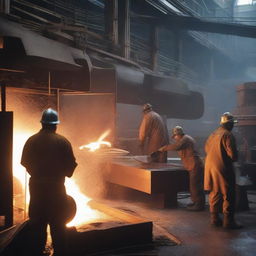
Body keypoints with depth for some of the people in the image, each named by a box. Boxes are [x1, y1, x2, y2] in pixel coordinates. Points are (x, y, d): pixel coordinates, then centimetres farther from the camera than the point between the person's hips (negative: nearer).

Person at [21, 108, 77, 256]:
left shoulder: (31, 141, -4)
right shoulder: (63, 142, -11)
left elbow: (25, 162, 5)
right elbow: (71, 165, -8)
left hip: (36, 186, 3)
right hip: (56, 187, -2)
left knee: (37, 223, 14)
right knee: (58, 224, 9)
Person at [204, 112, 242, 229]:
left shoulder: (213, 134, 12)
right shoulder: (228, 135, -13)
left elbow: (207, 149, 20)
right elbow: (232, 154, -17)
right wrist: (235, 158, 3)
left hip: (210, 166, 8)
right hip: (223, 168, -8)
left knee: (214, 193, 14)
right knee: (228, 195, -1)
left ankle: (214, 218, 20)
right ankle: (228, 221, 1)